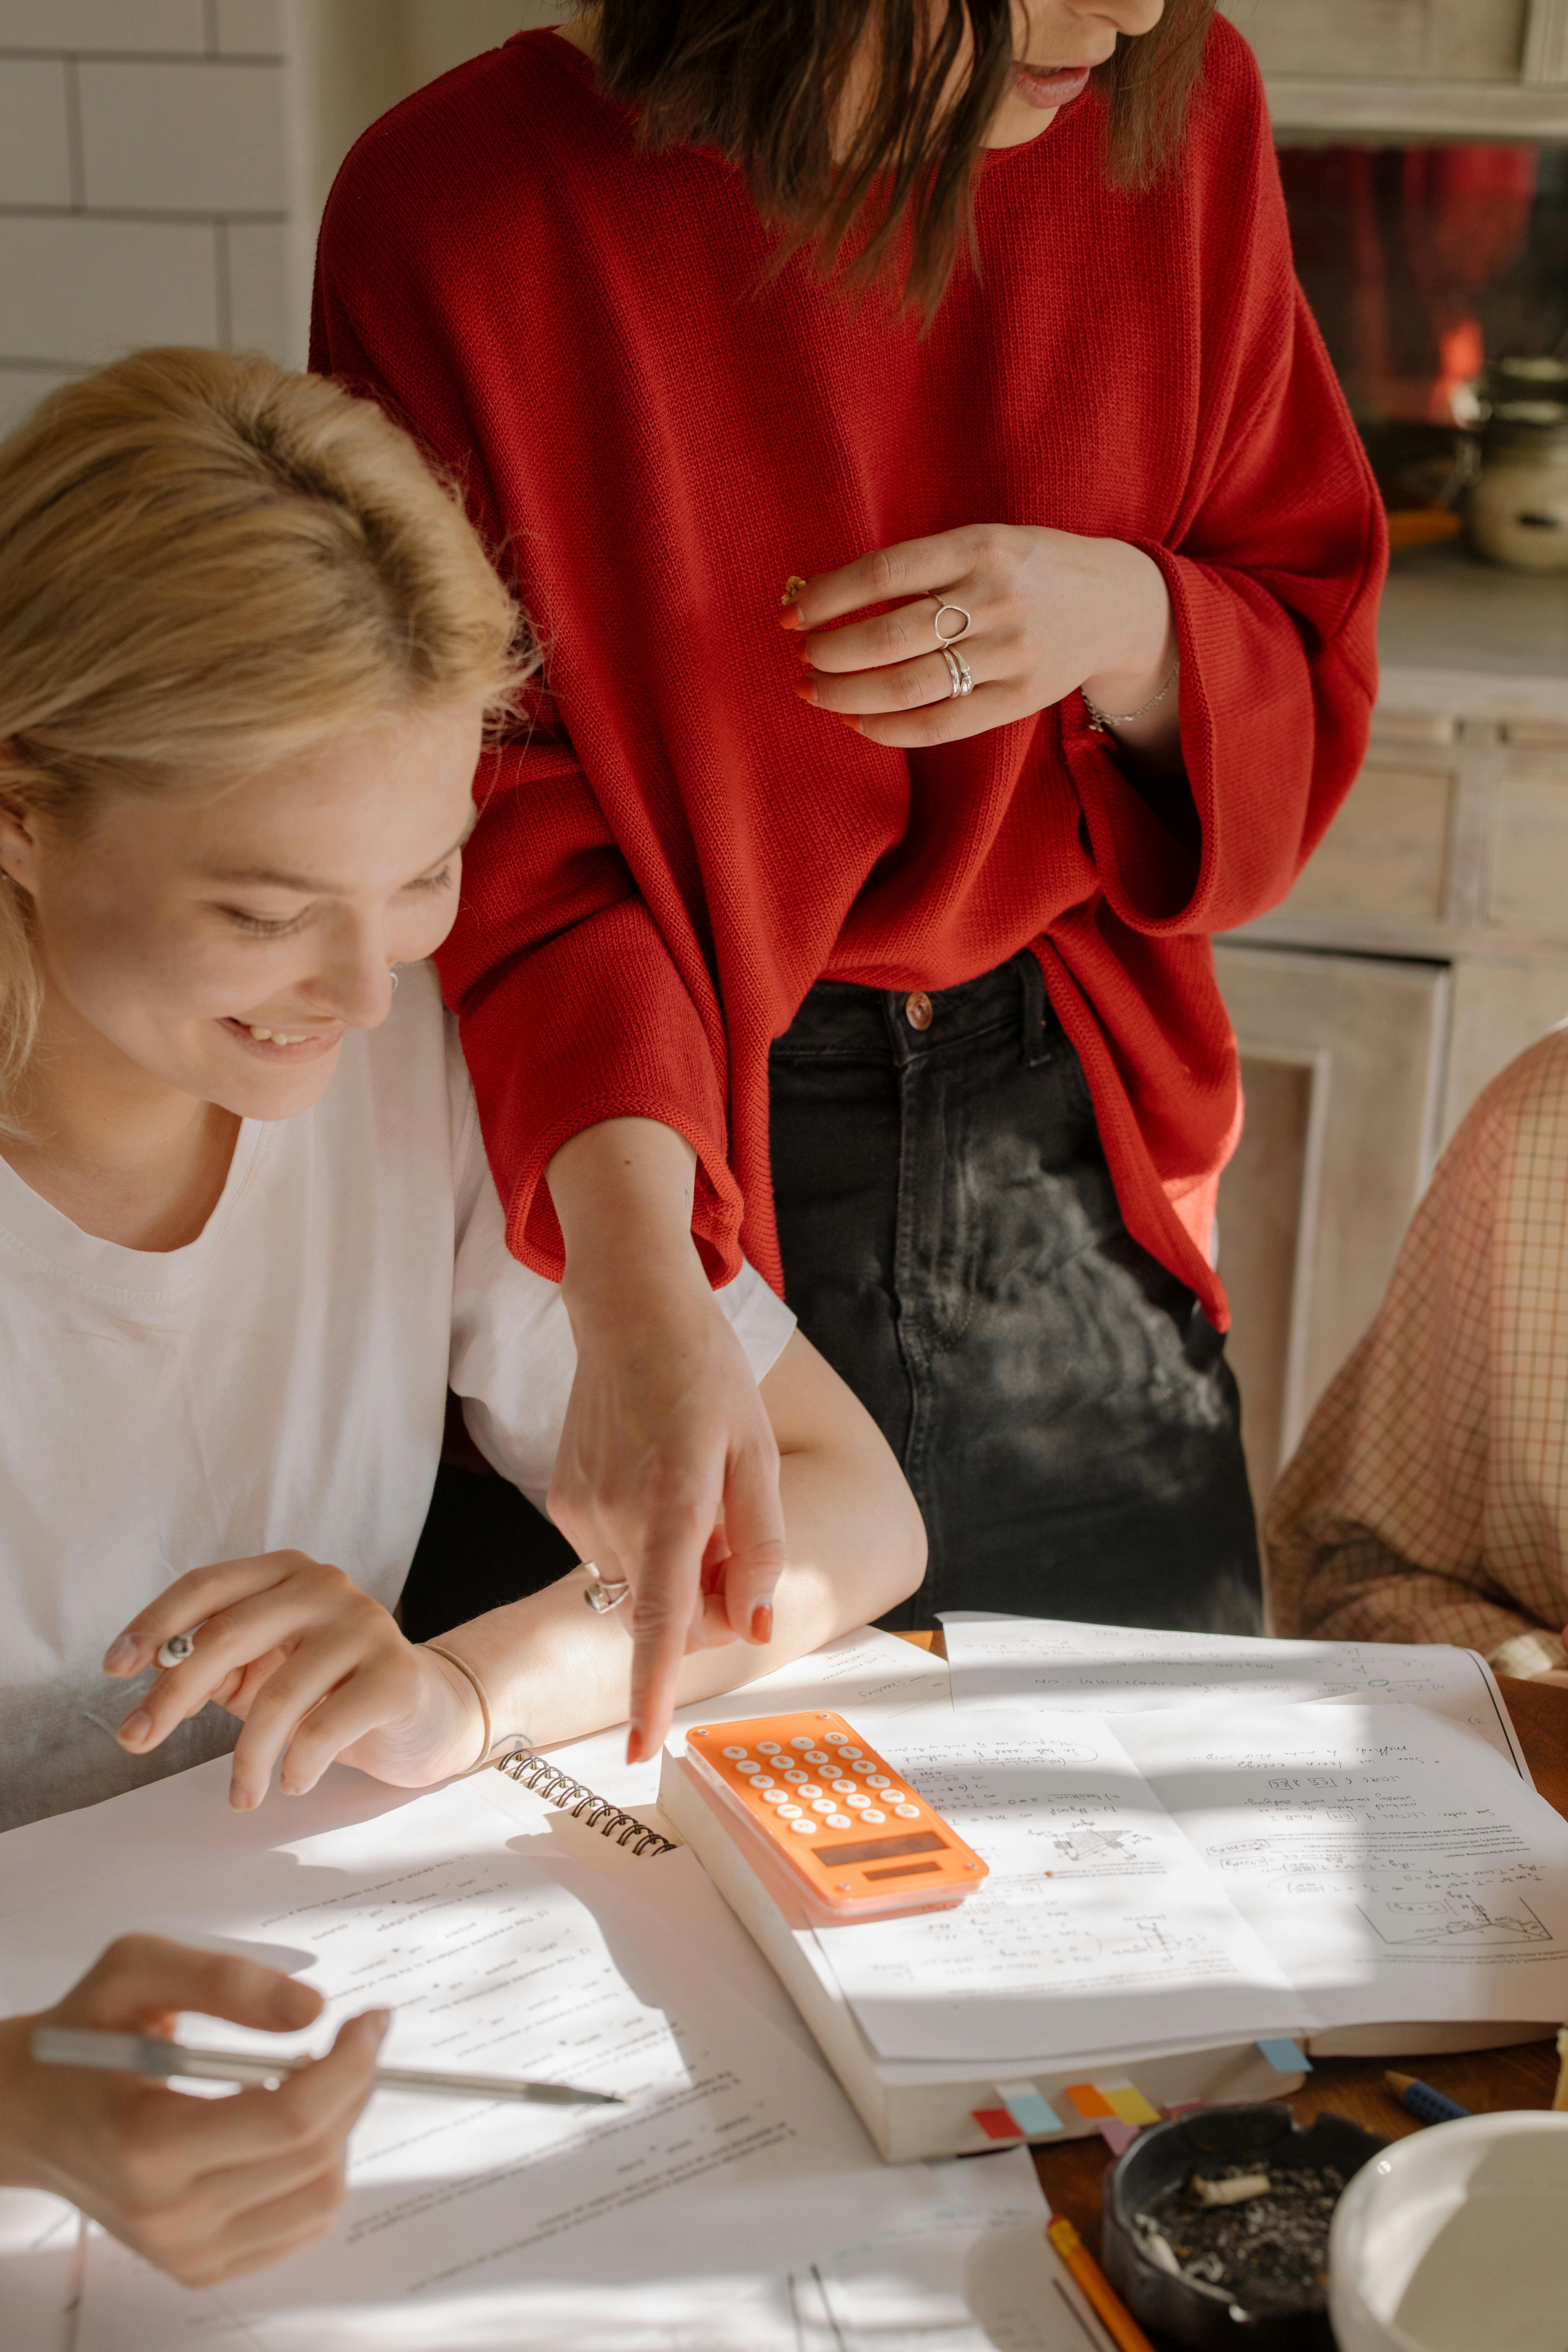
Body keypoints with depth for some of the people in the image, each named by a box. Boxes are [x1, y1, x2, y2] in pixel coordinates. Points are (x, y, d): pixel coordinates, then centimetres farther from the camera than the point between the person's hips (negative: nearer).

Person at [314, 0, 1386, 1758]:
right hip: (664, 1165, -3)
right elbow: (513, 825, -17)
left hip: (1074, 1164, 4)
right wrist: (637, 1283, -33)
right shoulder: (462, 204, -15)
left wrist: (1125, 623, -18)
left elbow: (1306, 692, 5)